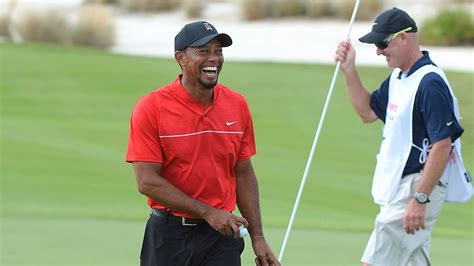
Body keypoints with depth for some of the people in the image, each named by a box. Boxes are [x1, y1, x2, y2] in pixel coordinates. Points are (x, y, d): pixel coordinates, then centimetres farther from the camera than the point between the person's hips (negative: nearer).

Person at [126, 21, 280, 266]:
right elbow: (147, 181, -13)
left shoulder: (237, 105, 4)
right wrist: (208, 212, -16)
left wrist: (257, 237, 6)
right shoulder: (151, 108, -9)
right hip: (169, 235, -2)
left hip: (222, 236, 3)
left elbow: (243, 174, 11)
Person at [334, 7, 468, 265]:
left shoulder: (430, 83, -19)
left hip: (416, 188, -10)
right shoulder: (397, 78, 12)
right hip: (396, 188, 10)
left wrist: (420, 199, -25)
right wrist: (349, 70, 12)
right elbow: (368, 111, 25)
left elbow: (442, 145, -23)